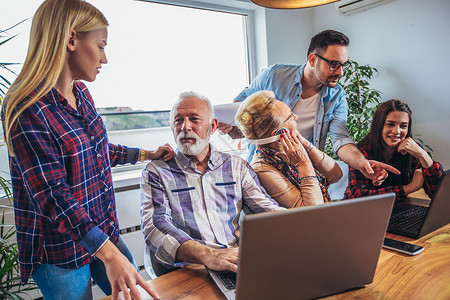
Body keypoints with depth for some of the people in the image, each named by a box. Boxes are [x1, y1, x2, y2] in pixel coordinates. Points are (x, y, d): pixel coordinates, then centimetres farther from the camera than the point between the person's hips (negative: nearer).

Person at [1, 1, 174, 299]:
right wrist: (108, 254, -32)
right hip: (59, 253, -7)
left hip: (104, 231, 8)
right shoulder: (27, 109, -23)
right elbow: (52, 196, -27)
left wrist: (147, 154, 22)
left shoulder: (81, 94, 3)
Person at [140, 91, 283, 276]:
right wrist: (206, 255, -30)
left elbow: (267, 209, 6)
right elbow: (154, 226, -12)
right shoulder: (156, 172, 2)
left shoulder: (236, 166, 11)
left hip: (237, 267, 2)